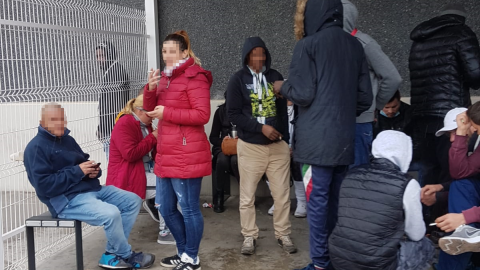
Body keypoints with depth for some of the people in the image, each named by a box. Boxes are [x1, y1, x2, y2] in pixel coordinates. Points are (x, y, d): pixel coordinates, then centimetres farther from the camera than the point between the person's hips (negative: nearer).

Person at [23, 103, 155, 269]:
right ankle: (126, 256, -4)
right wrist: (77, 171, -18)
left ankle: (112, 254, 1)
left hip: (92, 189, 9)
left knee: (133, 201, 1)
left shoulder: (67, 140, 17)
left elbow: (84, 163, 23)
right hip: (67, 200, -9)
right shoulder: (36, 147, -9)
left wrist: (93, 170, -3)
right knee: (111, 213, -31)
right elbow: (44, 185, -19)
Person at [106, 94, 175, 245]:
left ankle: (152, 203, 8)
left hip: (146, 169, 9)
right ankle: (165, 233, -14)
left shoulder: (145, 125, 13)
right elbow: (130, 154, -25)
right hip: (127, 177, -9)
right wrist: (152, 138, -18)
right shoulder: (125, 124, -14)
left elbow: (152, 151, 20)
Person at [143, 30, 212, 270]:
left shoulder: (194, 77, -10)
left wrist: (167, 113, -16)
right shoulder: (166, 76, 16)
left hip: (186, 155, -9)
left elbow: (202, 115, -18)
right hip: (165, 155, 9)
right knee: (166, 209, 16)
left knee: (189, 208, 1)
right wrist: (150, 88, -4)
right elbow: (150, 109, 15)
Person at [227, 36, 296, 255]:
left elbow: (283, 110, 12)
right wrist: (261, 128, -17)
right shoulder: (238, 80, -3)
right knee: (247, 196, 5)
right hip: (250, 147, -2)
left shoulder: (275, 76, 6)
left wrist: (286, 141, 12)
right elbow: (233, 114, -8)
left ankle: (283, 235, 20)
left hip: (277, 146, 3)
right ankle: (249, 236, 19)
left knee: (282, 195, 6)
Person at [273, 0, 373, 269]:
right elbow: (366, 97, 10)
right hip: (345, 138, 6)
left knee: (318, 200, 0)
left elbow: (303, 94, -11)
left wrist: (282, 87, 9)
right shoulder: (355, 45, 10)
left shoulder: (308, 45, -7)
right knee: (337, 199, 14)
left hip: (317, 138, -6)